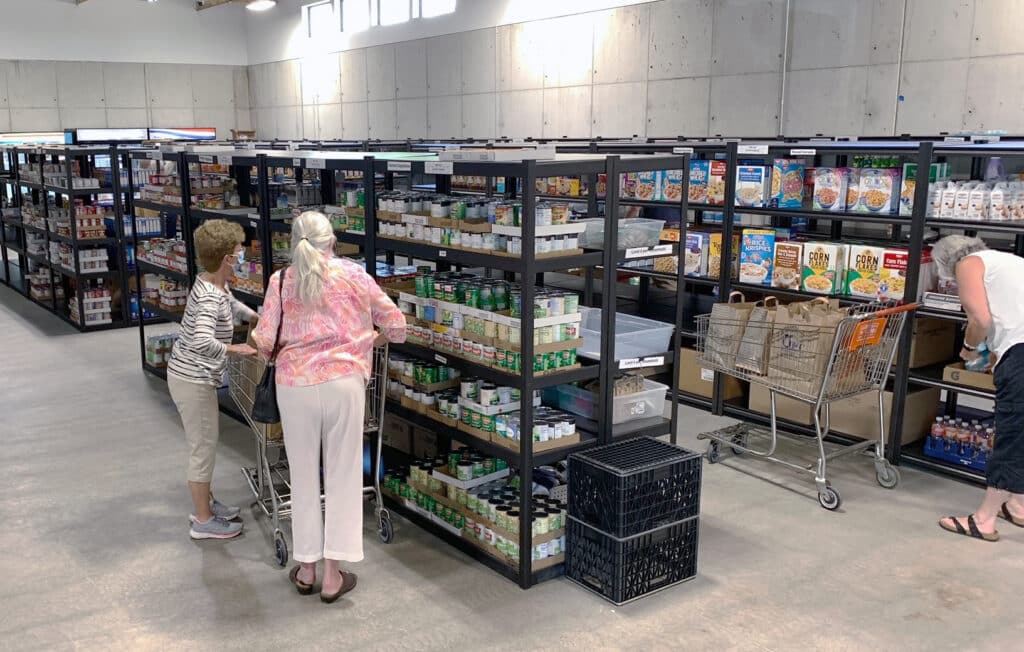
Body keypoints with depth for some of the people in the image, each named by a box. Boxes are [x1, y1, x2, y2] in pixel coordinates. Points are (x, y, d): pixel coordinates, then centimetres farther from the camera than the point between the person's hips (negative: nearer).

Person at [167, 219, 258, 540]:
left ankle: (205, 503, 38)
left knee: (205, 444, 22)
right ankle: (203, 521, 17)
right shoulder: (209, 298, -27)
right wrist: (235, 349, -28)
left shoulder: (213, 285, 3)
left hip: (192, 376, 10)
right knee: (204, 448, 3)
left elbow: (232, 305, 26)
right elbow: (202, 342, -41)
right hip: (193, 381, -10)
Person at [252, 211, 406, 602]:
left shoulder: (281, 280, 6)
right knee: (343, 476, 7)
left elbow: (264, 341, 2)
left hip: (295, 384, 2)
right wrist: (371, 339, 27)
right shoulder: (351, 274, 4)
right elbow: (395, 323, 7)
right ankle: (332, 575, 10)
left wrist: (272, 353, 24)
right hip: (343, 381, -1)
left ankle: (306, 569, 24)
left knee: (304, 476, 14)